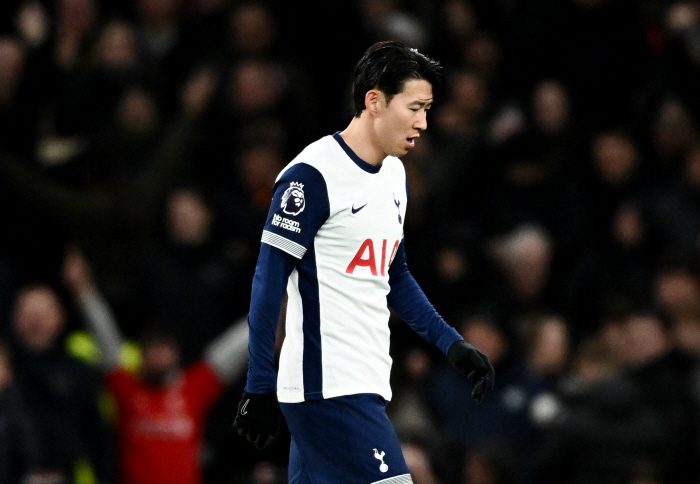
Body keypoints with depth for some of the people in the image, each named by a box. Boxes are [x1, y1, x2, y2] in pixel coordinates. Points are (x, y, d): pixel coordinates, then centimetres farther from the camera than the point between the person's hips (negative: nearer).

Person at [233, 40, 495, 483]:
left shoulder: (395, 174, 15)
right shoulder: (312, 176, -13)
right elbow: (269, 281, -12)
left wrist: (452, 343, 17)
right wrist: (260, 388, -14)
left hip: (367, 384, 9)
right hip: (328, 386, -9)